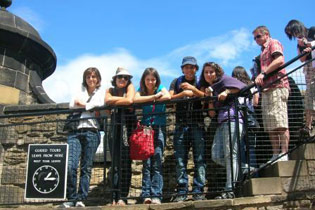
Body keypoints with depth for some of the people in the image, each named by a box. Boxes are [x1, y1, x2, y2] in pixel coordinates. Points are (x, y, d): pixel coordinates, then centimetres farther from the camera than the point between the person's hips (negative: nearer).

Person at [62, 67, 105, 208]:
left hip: (91, 131, -1)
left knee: (86, 167, -3)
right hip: (75, 131, 1)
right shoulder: (79, 92, 24)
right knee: (71, 165, -13)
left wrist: (82, 105, 2)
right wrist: (90, 108, 0)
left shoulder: (101, 93, 17)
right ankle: (71, 198, -6)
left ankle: (81, 199, -1)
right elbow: (72, 106, 6)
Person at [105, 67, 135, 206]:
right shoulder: (110, 90, 14)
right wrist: (123, 99, -5)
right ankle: (115, 197, 0)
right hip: (115, 128, 3)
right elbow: (107, 101, -7)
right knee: (115, 163, -1)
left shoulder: (130, 86, 7)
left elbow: (130, 100, -12)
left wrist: (113, 100, -1)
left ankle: (123, 198, -6)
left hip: (128, 127, -2)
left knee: (125, 163, -7)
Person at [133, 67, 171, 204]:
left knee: (157, 162, -8)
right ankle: (146, 195, -8)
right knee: (146, 162, -6)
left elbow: (168, 97, -15)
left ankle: (156, 195, -10)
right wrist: (154, 97, -13)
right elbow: (135, 100, -13)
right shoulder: (141, 91, 10)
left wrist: (147, 100, -7)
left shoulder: (161, 89, 9)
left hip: (159, 128, -1)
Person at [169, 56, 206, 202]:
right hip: (181, 125, 1)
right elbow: (169, 98, 4)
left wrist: (193, 89, -14)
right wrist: (183, 93, -11)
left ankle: (198, 191, -3)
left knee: (199, 159, -5)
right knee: (180, 160, -2)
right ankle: (182, 191, 2)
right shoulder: (176, 82, 17)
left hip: (197, 125, 0)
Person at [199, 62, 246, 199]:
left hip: (232, 119, -8)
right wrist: (210, 97, 4)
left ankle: (230, 190, -16)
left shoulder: (224, 80, 8)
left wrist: (227, 92, -14)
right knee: (216, 156, -4)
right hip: (221, 123, 8)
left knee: (230, 154, -14)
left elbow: (241, 86, -8)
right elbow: (212, 114, 14)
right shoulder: (210, 88, 24)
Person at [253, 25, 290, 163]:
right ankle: (276, 155, 5)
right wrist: (259, 81, 15)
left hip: (277, 86, -9)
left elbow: (280, 60, -14)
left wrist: (263, 73, -17)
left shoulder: (274, 43, 5)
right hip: (267, 89, 9)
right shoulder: (264, 51, 30)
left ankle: (284, 156, -18)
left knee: (280, 123, -15)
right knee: (270, 126, 4)